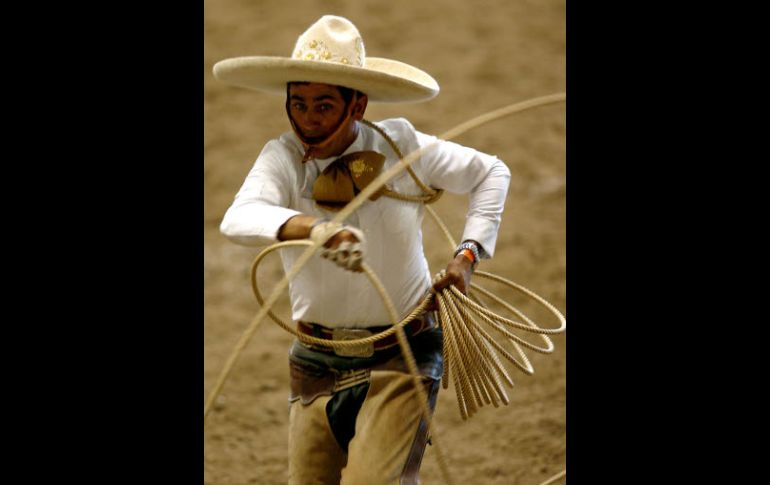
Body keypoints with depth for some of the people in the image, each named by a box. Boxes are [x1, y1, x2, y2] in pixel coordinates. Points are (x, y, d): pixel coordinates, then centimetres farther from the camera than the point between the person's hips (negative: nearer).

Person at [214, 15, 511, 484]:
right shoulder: (282, 158, -10)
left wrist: (468, 256, -1)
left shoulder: (400, 146, -8)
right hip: (317, 363, 2)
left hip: (400, 357, -2)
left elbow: (491, 174, 9)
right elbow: (238, 220, -32)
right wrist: (316, 229, -50)